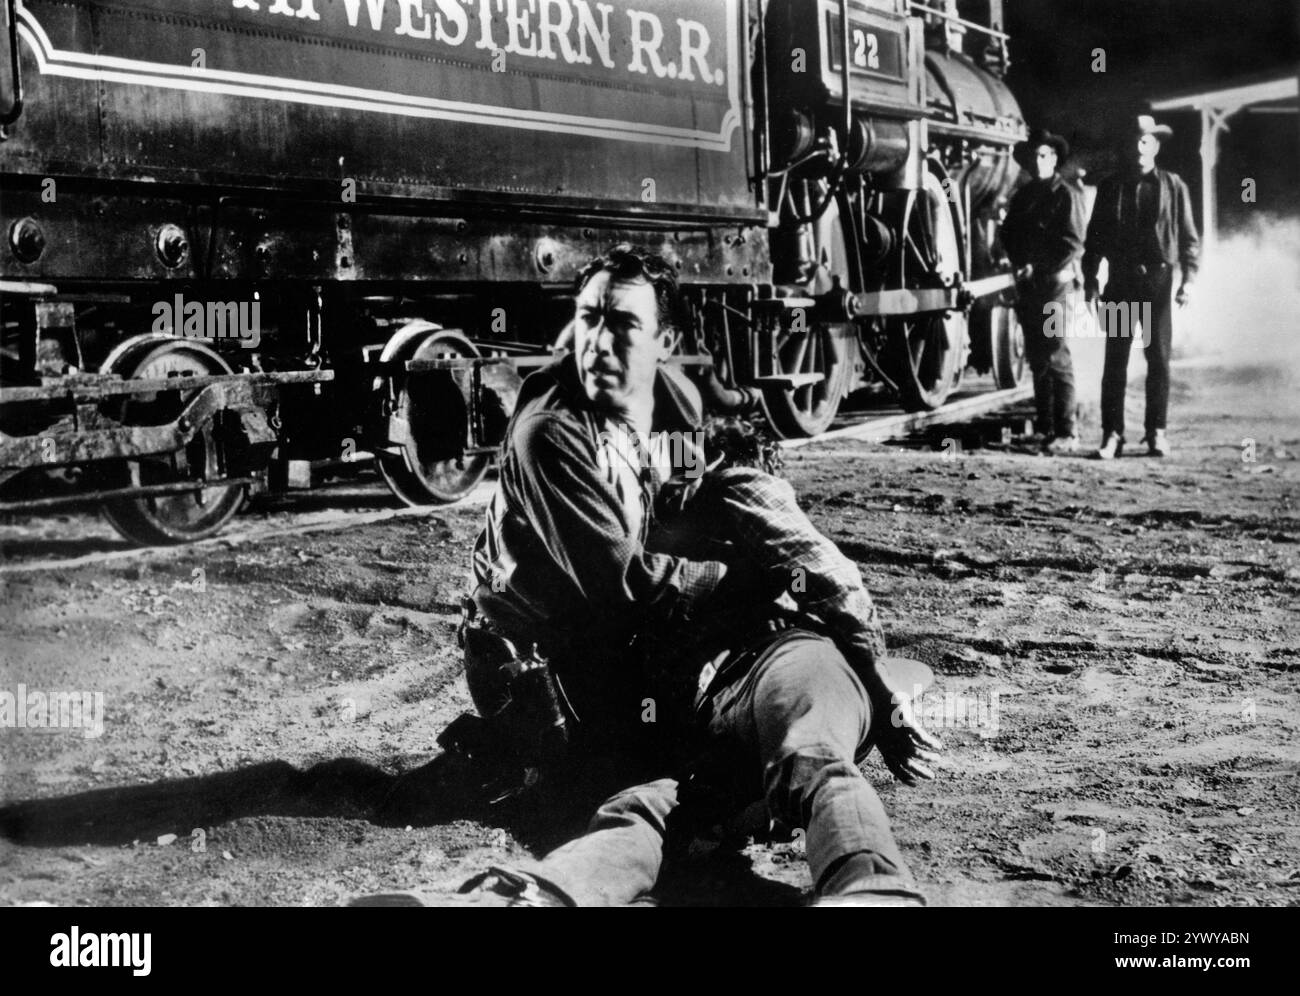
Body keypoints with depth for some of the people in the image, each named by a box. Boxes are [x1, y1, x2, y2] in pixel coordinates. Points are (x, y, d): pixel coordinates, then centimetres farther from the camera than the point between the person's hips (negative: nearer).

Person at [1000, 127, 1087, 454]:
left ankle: (1066, 433, -9)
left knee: (1056, 357, -10)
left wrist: (1040, 270, -13)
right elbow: (1008, 235, 15)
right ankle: (1044, 425, 16)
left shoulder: (1066, 195, -3)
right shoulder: (1022, 196, 16)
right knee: (1036, 357, 9)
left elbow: (1073, 244, -10)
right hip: (1029, 286, 7)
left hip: (1056, 283, -7)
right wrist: (1021, 264, -3)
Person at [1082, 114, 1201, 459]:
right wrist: (1090, 281, 3)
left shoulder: (1173, 186, 5)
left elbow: (1189, 237, 5)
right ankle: (1112, 433, 2)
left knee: (1159, 359, 3)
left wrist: (1188, 279, -5)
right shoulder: (1110, 188, 9)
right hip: (1120, 282, 1)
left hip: (1158, 279, -1)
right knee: (1114, 361, -1)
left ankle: (1157, 432, 10)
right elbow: (1094, 237, 10)